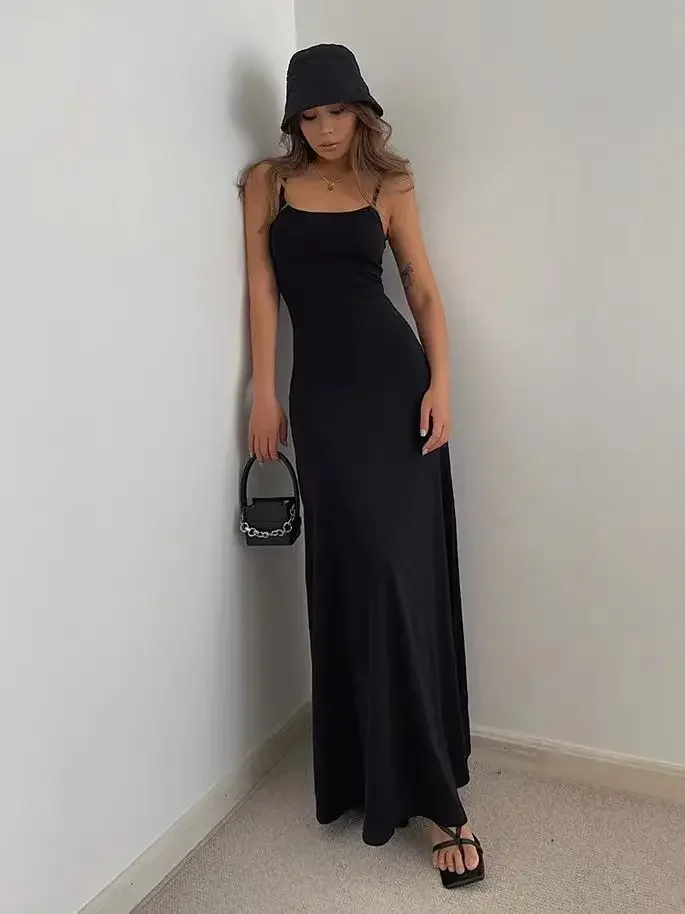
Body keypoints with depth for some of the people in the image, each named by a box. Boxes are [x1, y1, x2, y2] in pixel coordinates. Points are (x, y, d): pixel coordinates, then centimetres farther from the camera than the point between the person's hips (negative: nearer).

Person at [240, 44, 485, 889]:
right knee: (352, 571, -1)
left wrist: (440, 383, -6)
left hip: (396, 378, 0)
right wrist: (265, 395, -2)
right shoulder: (267, 184, 12)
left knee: (400, 568, -5)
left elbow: (423, 288, 8)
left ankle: (426, 792, 6)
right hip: (322, 392, 1)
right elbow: (262, 288, 6)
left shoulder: (387, 186, 11)